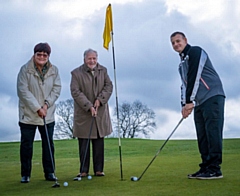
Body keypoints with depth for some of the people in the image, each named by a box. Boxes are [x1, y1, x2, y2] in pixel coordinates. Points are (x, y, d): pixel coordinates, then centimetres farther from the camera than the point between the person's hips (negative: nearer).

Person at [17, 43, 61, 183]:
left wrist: (47, 104, -12)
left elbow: (57, 88, 1)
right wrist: (37, 108, -15)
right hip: (28, 115, -2)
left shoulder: (54, 70, 2)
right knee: (26, 144, 3)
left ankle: (49, 172, 18)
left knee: (48, 144, 7)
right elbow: (23, 91, -12)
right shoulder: (25, 70, -8)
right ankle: (25, 174, 14)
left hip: (48, 115, 3)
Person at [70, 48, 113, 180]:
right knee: (83, 143, 1)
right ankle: (83, 171, 10)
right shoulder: (76, 73, -6)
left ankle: (98, 169, 16)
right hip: (83, 114, -3)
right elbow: (75, 92, -12)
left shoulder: (103, 70, 8)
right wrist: (89, 106, -18)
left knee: (99, 143, 7)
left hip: (100, 113, 4)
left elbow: (109, 86, 4)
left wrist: (100, 99, -12)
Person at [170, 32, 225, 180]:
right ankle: (206, 167, 5)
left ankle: (214, 169, -15)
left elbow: (194, 77, -12)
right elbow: (185, 84, 17)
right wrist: (185, 104, 1)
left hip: (212, 96, -9)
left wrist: (190, 101, -15)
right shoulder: (182, 64, 23)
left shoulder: (195, 52, -3)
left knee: (212, 131, -13)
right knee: (202, 135, 3)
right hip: (199, 102, 9)